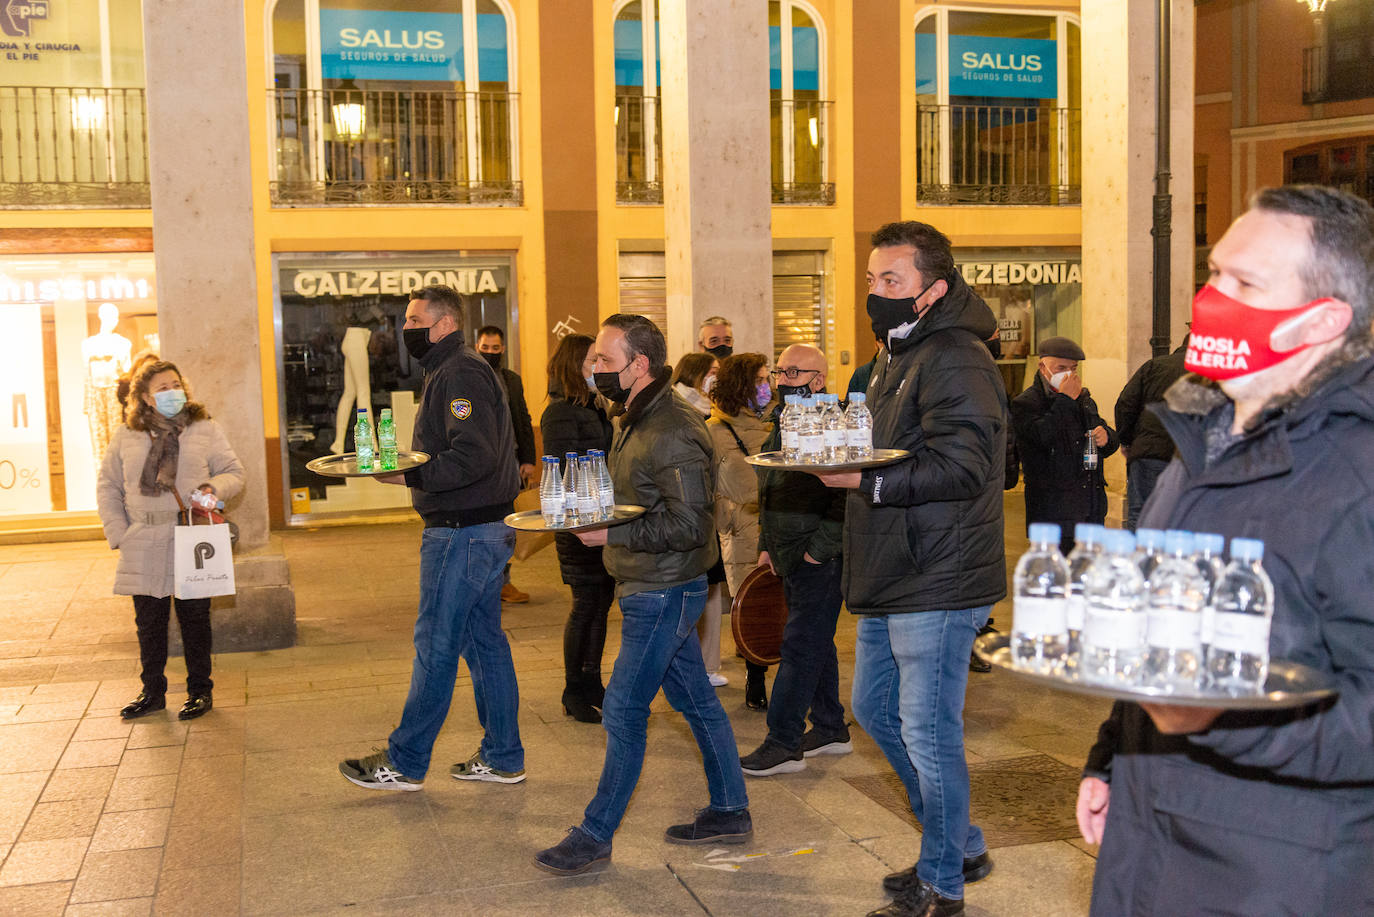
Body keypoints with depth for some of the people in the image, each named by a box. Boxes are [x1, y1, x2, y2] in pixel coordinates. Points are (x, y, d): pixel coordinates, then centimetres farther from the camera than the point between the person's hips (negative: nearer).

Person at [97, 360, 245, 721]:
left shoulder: (205, 429, 5)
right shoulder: (126, 436, 8)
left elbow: (234, 472, 7)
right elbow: (108, 486, 11)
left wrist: (215, 487, -16)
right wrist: (118, 534, 1)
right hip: (144, 546, 2)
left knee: (194, 618, 5)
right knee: (149, 621, 9)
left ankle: (200, 691, 18)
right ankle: (152, 692, 23)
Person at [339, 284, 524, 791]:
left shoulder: (461, 374, -15)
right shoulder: (450, 372, 19)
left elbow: (474, 457, -26)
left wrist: (408, 475, -24)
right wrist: (402, 463, 11)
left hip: (463, 532, -11)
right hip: (486, 526, 11)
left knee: (435, 645, -1)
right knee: (483, 640, 13)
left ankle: (405, 761, 10)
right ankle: (502, 757, 21)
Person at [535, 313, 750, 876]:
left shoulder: (673, 433, -19)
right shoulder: (634, 422, 13)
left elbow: (688, 526, -23)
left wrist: (612, 534, -22)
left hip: (664, 593, -10)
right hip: (651, 589, 10)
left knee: (623, 713, -3)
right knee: (696, 700, 15)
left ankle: (595, 836, 7)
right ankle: (729, 813, 25)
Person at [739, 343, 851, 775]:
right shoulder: (783, 425, 15)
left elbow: (846, 497, -22)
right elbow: (769, 493, 24)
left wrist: (818, 548, -19)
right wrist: (767, 543, 20)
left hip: (820, 560, -9)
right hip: (791, 558, 10)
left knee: (800, 649, -6)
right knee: (816, 644, 16)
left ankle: (784, 744, 0)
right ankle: (831, 729, 28)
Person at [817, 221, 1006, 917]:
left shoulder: (955, 361, -15)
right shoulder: (898, 357, 18)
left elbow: (963, 466, -26)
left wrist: (868, 480, -26)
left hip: (937, 583, -11)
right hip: (891, 577, 11)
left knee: (927, 733, -2)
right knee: (875, 709, 19)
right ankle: (961, 845, 34)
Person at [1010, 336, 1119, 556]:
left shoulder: (1084, 398, 19)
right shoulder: (1025, 403, -5)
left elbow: (1109, 445, 27)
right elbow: (1043, 437, -24)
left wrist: (1106, 437, 2)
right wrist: (1065, 400, -15)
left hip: (1093, 509, 7)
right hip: (1054, 512, -7)